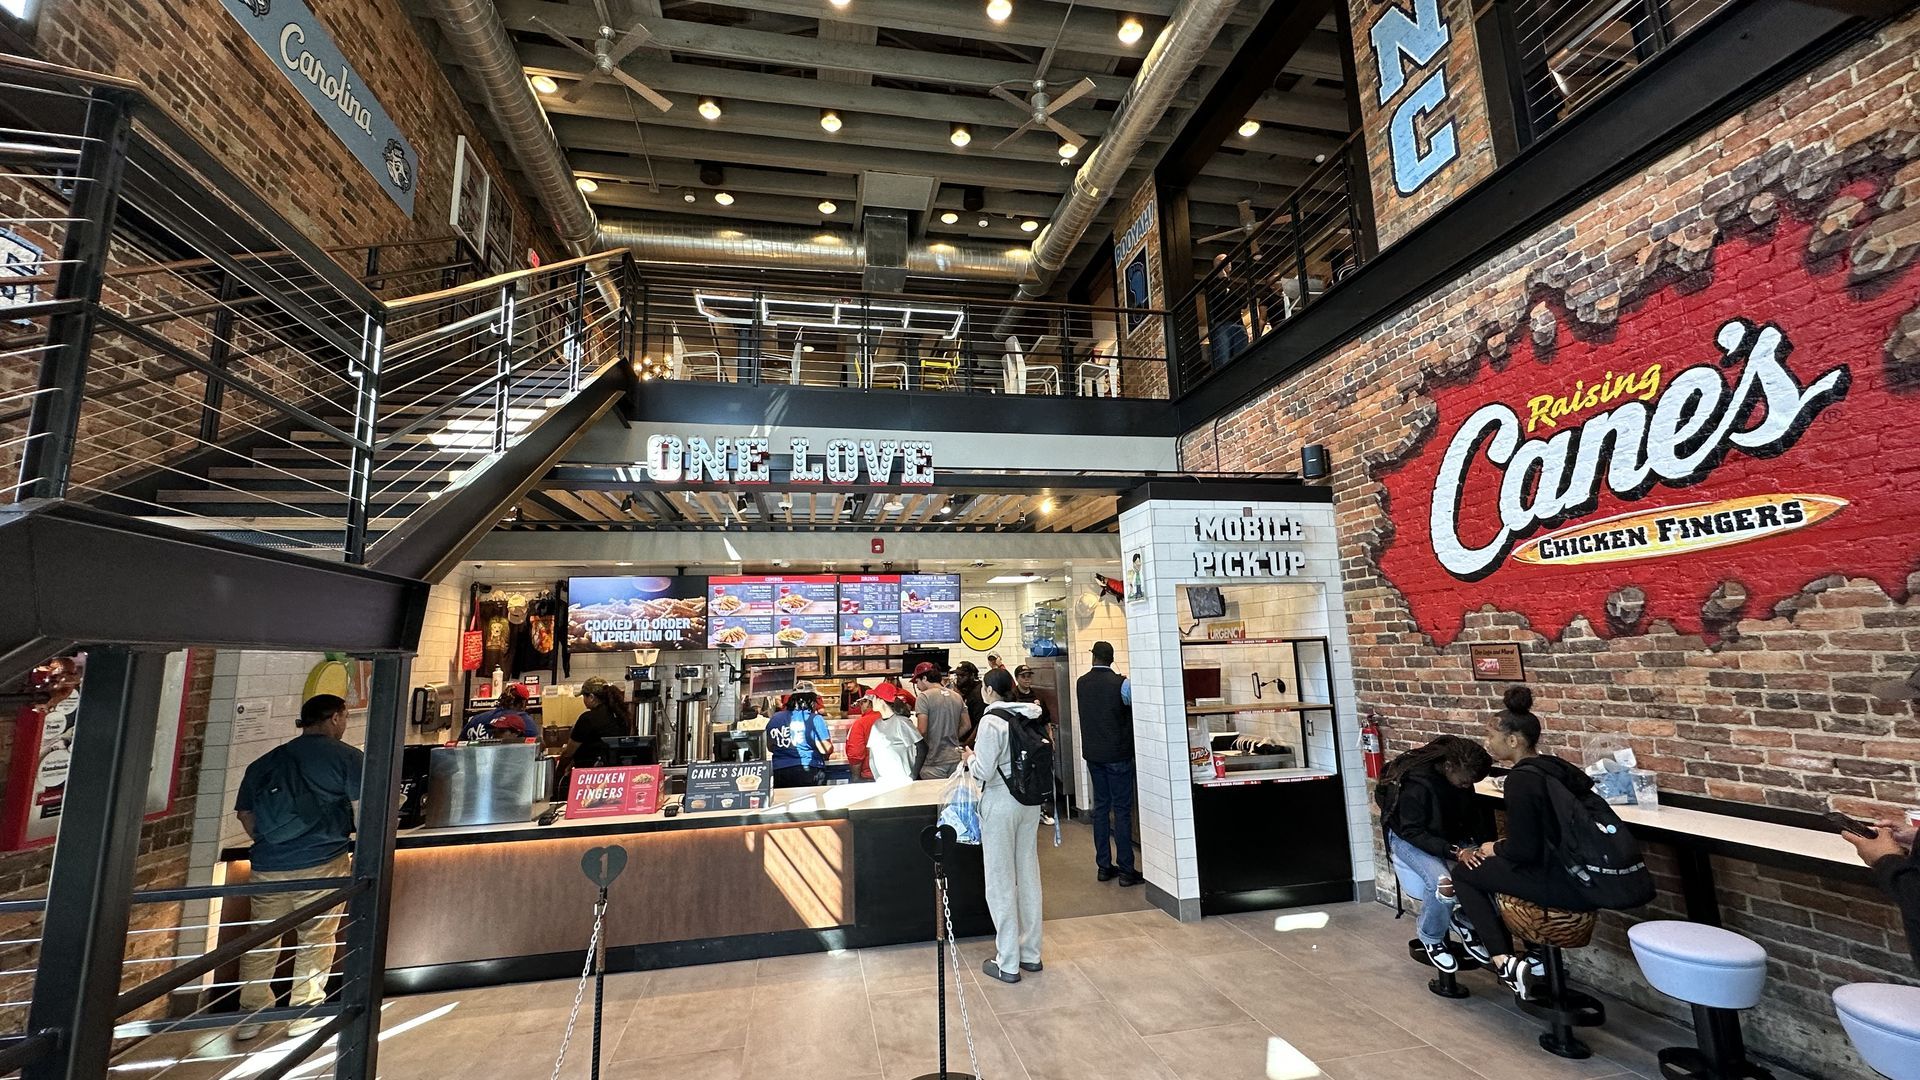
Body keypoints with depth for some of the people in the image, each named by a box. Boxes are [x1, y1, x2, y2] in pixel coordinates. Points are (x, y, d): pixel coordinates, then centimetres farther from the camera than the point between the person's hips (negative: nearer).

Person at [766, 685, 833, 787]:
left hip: (778, 773, 4)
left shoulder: (775, 718, 7)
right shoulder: (815, 719, -7)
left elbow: (770, 748, 16)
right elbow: (825, 749, -10)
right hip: (809, 773, -4)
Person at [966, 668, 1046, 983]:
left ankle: (1008, 963, 16)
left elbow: (984, 771, -20)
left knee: (1001, 882, 6)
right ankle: (1031, 953, 29)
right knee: (1028, 876, 16)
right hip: (1031, 802, 7)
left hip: (1001, 804, -7)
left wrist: (970, 758, 1)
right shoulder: (1030, 717, 1)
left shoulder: (992, 721, -18)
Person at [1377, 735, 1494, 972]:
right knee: (1443, 881, -31)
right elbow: (1412, 831, -27)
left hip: (1447, 835, 7)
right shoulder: (1416, 782, -31)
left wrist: (1472, 842, -12)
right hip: (1408, 838, -6)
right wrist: (1454, 851, -37)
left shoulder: (1462, 777, -11)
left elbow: (1468, 817, 6)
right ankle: (1431, 938, -4)